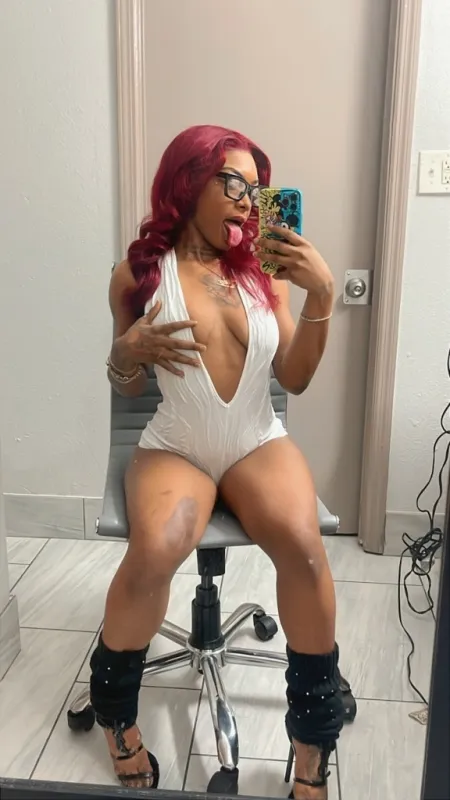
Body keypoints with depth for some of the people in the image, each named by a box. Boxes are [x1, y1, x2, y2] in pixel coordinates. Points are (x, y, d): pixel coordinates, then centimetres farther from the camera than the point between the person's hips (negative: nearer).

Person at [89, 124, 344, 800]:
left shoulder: (264, 269, 4)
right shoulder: (141, 271, 0)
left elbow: (295, 379, 0)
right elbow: (127, 388, 7)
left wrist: (322, 295, -11)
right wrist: (127, 352, -16)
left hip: (260, 444, 2)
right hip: (174, 448, -1)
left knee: (303, 546, -29)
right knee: (155, 551, -32)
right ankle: (117, 710, 1)